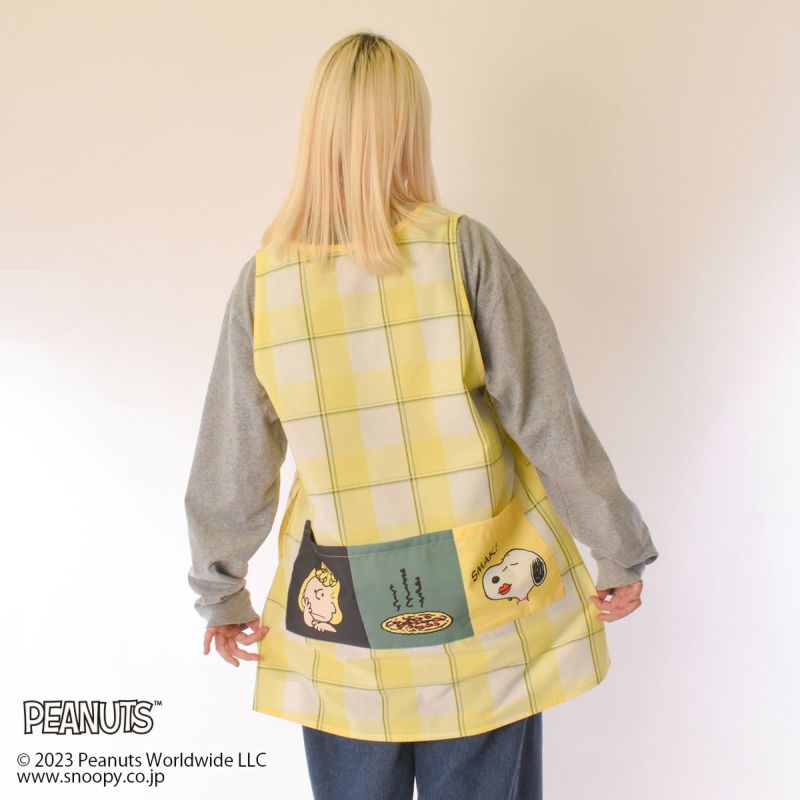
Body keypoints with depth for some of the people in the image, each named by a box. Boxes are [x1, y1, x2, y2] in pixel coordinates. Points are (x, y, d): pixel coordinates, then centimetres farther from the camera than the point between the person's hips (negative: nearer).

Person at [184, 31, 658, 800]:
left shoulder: (265, 278, -6)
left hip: (340, 617, 2)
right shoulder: (463, 249, -12)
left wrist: (220, 594, 15)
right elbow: (550, 421, -9)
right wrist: (621, 555, 4)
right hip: (483, 602, -1)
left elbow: (230, 465, 1)